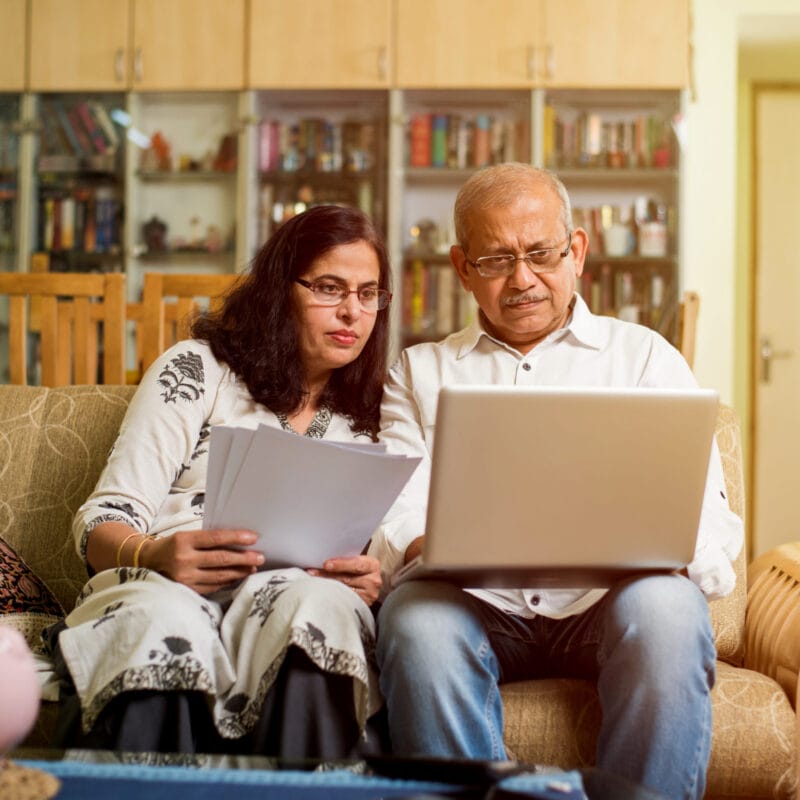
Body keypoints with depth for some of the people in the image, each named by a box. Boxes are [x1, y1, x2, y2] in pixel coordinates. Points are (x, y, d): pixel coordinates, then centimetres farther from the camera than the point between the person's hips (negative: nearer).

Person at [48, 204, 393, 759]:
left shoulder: (369, 415, 23)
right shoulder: (196, 370, 12)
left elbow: (379, 556, 17)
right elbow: (103, 524, 5)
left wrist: (371, 581, -8)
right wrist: (155, 557, -19)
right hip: (164, 588, -2)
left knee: (319, 606, -36)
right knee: (162, 619, -40)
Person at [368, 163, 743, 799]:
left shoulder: (645, 356, 17)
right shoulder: (420, 372, 20)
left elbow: (707, 522, 6)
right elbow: (391, 520, 6)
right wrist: (423, 549, -19)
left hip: (604, 604, 0)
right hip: (477, 605, 0)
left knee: (667, 605, -33)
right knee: (416, 615, -33)